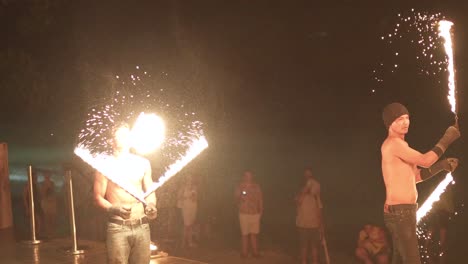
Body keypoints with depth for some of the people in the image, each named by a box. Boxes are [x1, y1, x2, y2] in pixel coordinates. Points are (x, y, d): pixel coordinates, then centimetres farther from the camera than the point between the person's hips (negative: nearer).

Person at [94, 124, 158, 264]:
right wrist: (113, 209, -19)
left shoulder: (143, 163, 9)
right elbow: (98, 197, 0)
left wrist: (151, 205, -5)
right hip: (118, 227, -3)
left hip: (142, 226, 3)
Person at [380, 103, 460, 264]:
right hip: (400, 211, -10)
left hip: (401, 211, 10)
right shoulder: (393, 143, -14)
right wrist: (446, 139, -7)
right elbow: (425, 161, -17)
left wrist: (442, 165, 9)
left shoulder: (398, 145, 19)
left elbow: (415, 177, 20)